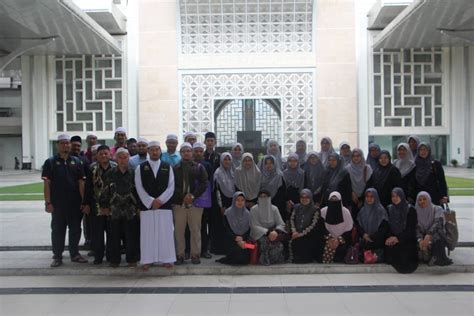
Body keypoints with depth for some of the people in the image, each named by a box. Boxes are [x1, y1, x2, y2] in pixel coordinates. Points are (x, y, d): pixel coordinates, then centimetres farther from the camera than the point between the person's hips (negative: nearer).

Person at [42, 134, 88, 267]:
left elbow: (81, 182, 4)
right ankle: (57, 256, 15)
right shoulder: (50, 162, -1)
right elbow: (47, 184, -4)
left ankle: (75, 254, 22)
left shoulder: (77, 162, 5)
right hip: (57, 203, -2)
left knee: (75, 229, 9)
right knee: (57, 230, 6)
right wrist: (48, 202, -10)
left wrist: (84, 201, -2)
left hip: (75, 203, 2)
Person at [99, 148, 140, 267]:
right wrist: (104, 206, 1)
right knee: (114, 235, 5)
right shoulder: (110, 173, 4)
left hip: (131, 210, 0)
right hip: (114, 209, 0)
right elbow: (105, 191, 5)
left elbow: (138, 190, 5)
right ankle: (114, 259, 16)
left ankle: (131, 259, 14)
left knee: (131, 235, 2)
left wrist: (139, 207, 2)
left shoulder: (133, 173, 3)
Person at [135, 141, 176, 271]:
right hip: (146, 205, -1)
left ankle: (167, 259, 9)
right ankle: (147, 260, 8)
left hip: (164, 205, 1)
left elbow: (171, 187, 3)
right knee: (147, 234, 1)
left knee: (165, 233, 2)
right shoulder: (140, 168, 5)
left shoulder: (167, 167, 8)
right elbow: (139, 188, -1)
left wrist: (160, 200, -9)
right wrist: (151, 202, -10)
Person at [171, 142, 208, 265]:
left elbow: (204, 184, 0)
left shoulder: (199, 167, 9)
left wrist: (193, 196, -12)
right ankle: (180, 255, 11)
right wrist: (183, 196, -12)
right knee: (179, 230, 2)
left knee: (195, 230, 2)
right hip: (178, 203, 0)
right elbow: (172, 185, 1)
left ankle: (195, 254, 11)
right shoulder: (175, 168, 9)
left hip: (195, 203, 0)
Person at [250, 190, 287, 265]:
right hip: (259, 234, -2)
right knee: (264, 240, -34)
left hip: (273, 232, 3)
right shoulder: (254, 209, -5)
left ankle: (277, 260, -15)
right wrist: (268, 232, -24)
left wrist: (276, 231, -22)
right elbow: (255, 226, -11)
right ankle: (265, 261, -23)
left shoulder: (274, 209, 3)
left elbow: (281, 224, 0)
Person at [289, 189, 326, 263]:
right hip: (296, 236, 4)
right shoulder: (296, 207, 11)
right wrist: (294, 231, -8)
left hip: (308, 237, -4)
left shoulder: (315, 210, -1)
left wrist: (302, 233, -13)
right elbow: (292, 219, 7)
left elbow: (313, 225, -8)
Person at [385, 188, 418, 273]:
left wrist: (398, 238, -17)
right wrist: (390, 237, -13)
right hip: (392, 238, 3)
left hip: (407, 239, -3)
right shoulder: (389, 209, 10)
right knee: (388, 248, -27)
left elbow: (411, 229, -6)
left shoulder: (410, 210, -1)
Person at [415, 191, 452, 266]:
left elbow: (438, 223, -21)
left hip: (438, 237, -1)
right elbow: (417, 228, -7)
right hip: (424, 237, 1)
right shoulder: (417, 212, 3)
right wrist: (420, 239, -30)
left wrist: (429, 235, -39)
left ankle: (439, 258, -24)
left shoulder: (437, 209, -3)